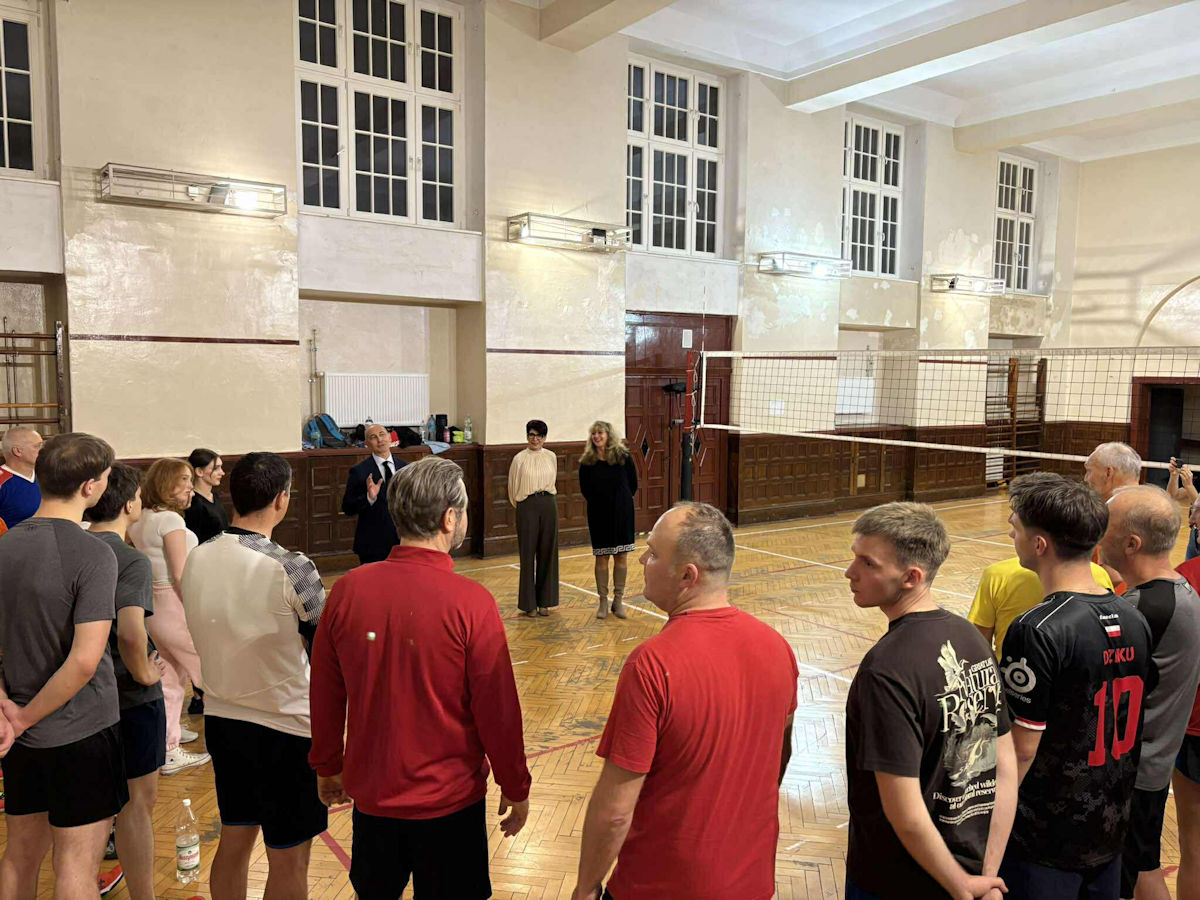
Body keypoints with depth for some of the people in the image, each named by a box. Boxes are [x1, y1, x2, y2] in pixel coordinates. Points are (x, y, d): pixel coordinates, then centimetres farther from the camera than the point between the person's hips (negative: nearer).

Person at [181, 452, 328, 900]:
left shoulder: (196, 559, -3)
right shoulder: (290, 569, -23)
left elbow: (207, 636, 7)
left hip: (220, 719, 6)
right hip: (284, 727, -6)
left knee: (233, 843, 22)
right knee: (288, 863, 9)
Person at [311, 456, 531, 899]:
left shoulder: (348, 589, -11)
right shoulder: (471, 602, -21)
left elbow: (325, 694, 0)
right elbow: (498, 710, -15)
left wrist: (328, 767, 16)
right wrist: (516, 789, 0)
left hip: (371, 792, 4)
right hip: (449, 798, -3)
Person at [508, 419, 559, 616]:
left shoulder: (551, 457, 6)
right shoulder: (519, 459, -3)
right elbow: (513, 488, 5)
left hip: (549, 506, 3)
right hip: (527, 507, -3)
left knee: (547, 553, 6)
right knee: (528, 553, 0)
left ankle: (544, 601, 16)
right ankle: (529, 603, 8)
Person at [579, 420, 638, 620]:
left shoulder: (623, 457, -4)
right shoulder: (587, 461, -2)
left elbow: (633, 484, 4)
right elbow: (584, 488, 9)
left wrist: (623, 502, 4)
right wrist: (597, 502, 7)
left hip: (621, 513, 0)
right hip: (598, 514, 0)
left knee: (621, 557, 5)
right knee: (601, 557, 5)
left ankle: (618, 600, 16)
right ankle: (603, 601, 16)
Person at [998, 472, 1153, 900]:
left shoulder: (1037, 631, -26)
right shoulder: (1135, 621, -3)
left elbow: (1020, 749, -21)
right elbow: (1126, 728, 8)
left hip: (1042, 847, -7)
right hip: (1110, 833, 7)